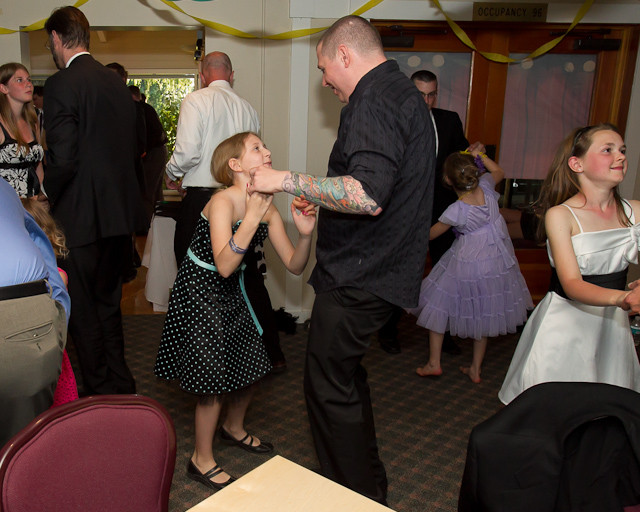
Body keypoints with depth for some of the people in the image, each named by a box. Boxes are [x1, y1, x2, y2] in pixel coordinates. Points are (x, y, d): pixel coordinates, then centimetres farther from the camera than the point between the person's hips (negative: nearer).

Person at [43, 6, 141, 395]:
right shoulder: (117, 82, 10)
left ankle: (101, 395, 16)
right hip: (120, 214, 8)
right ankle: (122, 386, 31)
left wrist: (44, 202, -4)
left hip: (81, 217, -8)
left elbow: (63, 159, -19)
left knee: (83, 311, 5)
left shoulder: (61, 85, -13)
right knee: (108, 303, 20)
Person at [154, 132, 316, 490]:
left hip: (232, 291, 7)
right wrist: (253, 216, -39)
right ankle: (202, 461, 17)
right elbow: (224, 266, -36)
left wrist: (305, 234, -24)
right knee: (214, 376, -4)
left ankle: (234, 427, 42)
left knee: (252, 362, 13)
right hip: (200, 289, -7)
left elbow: (294, 266, -5)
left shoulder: (268, 209, -4)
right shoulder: (223, 201, -24)